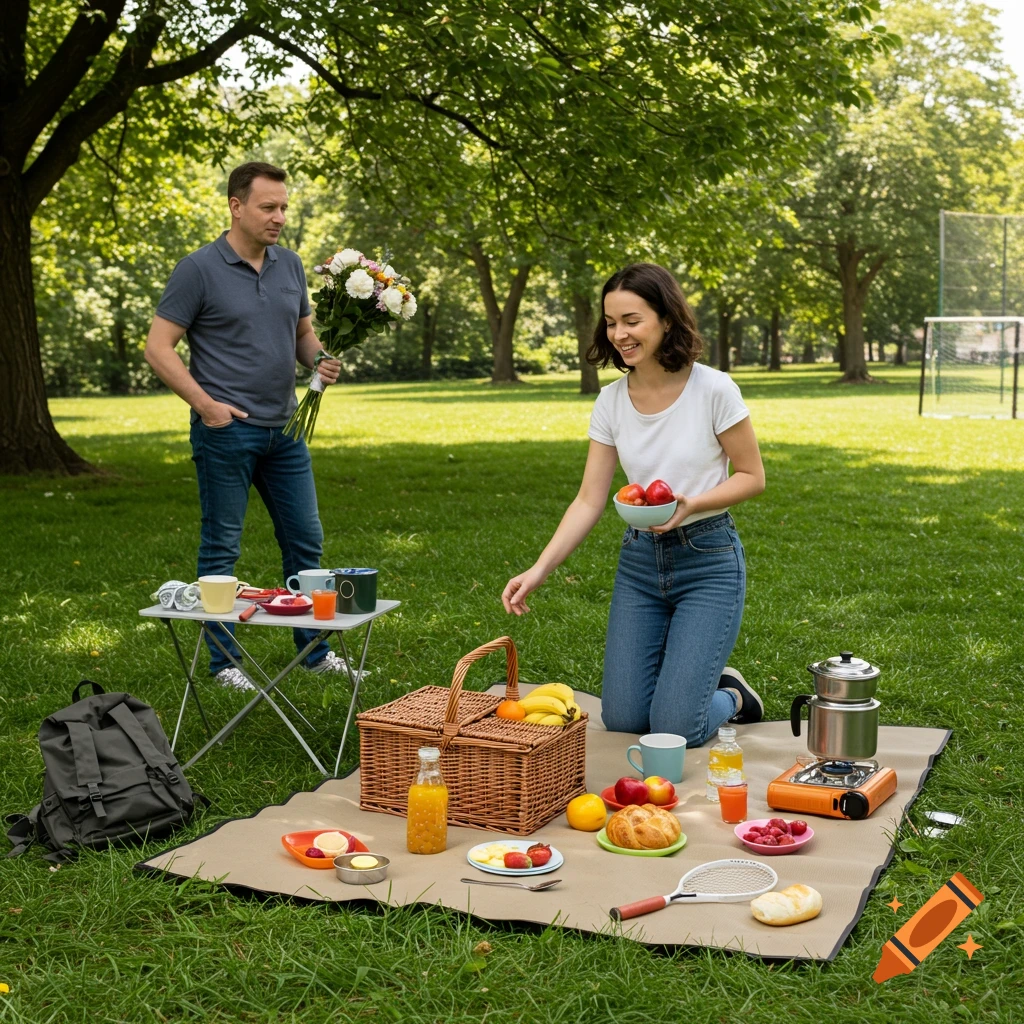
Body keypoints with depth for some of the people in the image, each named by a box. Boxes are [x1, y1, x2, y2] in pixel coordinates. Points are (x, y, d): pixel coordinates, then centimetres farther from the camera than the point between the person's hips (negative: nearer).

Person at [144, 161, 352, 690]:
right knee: (222, 548, 4)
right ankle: (224, 661, 14)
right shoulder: (199, 269, -9)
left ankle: (315, 650, 24)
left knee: (305, 541, 11)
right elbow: (158, 347, -9)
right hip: (226, 429, -6)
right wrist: (205, 403, -15)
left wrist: (321, 361, -2)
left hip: (283, 428, 6)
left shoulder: (290, 264, 8)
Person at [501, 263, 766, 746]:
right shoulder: (611, 401, -2)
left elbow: (752, 477, -5)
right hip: (640, 558, 5)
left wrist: (690, 503, -23)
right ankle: (697, 679, 33)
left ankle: (731, 697, 22)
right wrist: (539, 570, -14)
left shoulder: (713, 389, -14)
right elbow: (589, 501, -3)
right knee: (622, 719, 3)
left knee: (675, 729, -11)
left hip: (708, 559, -4)